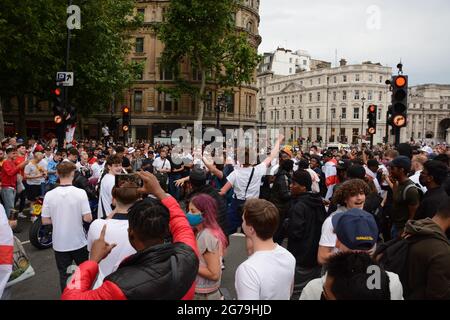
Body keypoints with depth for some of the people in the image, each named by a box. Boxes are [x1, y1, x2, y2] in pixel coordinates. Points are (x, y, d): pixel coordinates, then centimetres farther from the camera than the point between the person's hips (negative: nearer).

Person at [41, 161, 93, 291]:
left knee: (64, 275, 14)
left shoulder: (49, 195, -10)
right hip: (79, 242, -1)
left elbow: (45, 221, -4)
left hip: (59, 244, 1)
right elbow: (88, 218, -16)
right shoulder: (80, 193, -16)